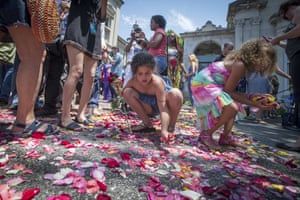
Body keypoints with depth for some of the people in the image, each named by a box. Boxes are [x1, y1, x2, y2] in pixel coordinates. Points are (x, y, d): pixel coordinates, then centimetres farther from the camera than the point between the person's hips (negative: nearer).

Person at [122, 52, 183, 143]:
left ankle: (171, 127, -10)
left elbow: (163, 109, -40)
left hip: (163, 103, -4)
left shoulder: (156, 82, -34)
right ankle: (148, 124, -2)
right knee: (127, 92, -17)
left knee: (175, 94, -37)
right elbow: (122, 93, 1)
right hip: (150, 108, 4)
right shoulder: (133, 81, -20)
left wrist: (164, 131, -49)